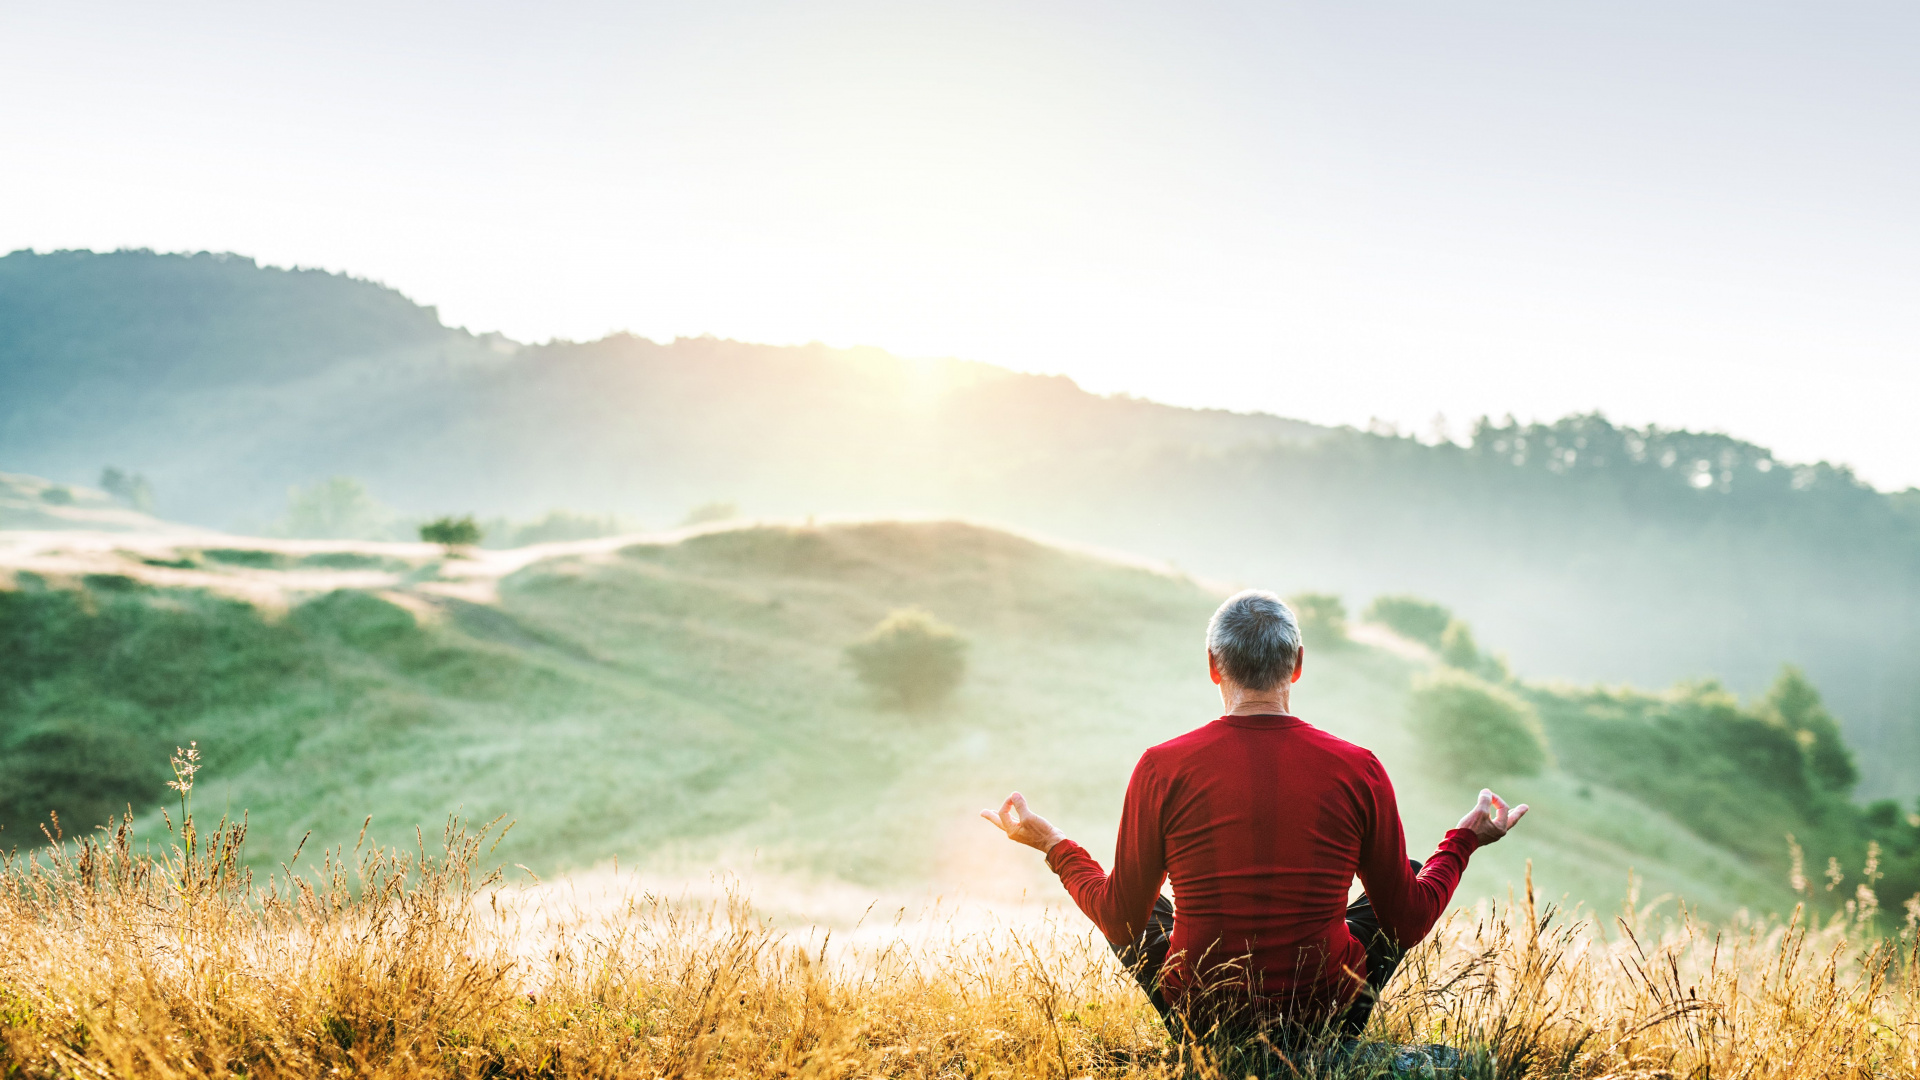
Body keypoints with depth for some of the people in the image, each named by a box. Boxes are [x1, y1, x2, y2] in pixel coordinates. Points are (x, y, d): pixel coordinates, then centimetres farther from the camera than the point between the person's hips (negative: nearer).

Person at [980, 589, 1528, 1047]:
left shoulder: (1163, 767, -12)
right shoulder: (1357, 769, -11)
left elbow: (1122, 922, -2)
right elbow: (1408, 922, -1)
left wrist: (1054, 844, 14)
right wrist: (1466, 838, 16)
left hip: (1197, 1021, 1)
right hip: (1330, 1019, -1)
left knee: (1143, 911, 27)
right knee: (1413, 882, 22)